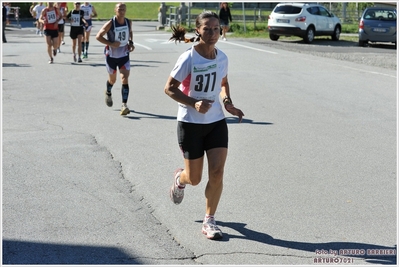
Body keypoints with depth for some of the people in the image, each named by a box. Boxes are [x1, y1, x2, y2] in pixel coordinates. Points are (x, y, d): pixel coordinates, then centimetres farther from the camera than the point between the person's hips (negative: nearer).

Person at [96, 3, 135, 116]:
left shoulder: (128, 22, -3)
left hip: (124, 55, 2)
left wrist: (131, 42, 2)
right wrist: (111, 43, -25)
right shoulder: (110, 24, -17)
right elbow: (98, 36, -14)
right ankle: (108, 93, 50)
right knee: (112, 79, 16)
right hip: (111, 55, -2)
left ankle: (124, 105, -15)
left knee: (125, 79, -13)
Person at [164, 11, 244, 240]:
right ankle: (180, 178, 45)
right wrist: (194, 103, -26)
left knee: (217, 172, -8)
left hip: (216, 122, 4)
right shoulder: (188, 58, -16)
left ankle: (209, 221, 7)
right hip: (190, 123, -4)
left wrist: (228, 102, -1)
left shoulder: (222, 58, 0)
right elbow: (169, 88, -13)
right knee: (194, 178, 6)